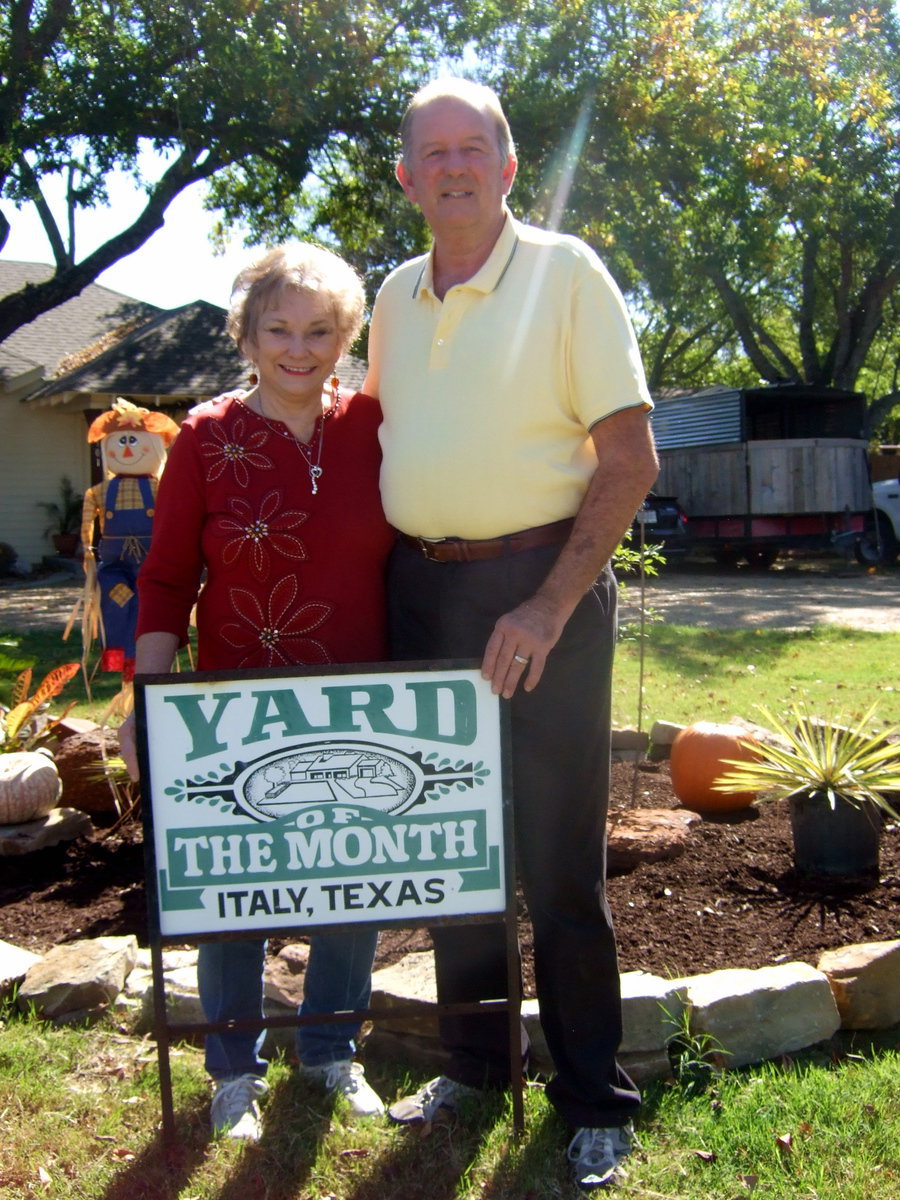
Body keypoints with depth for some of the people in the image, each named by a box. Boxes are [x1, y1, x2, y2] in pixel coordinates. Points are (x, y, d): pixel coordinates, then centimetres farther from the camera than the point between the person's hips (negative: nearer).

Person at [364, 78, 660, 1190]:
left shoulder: (565, 270, -5)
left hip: (539, 582, -5)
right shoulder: (394, 296, 12)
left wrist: (551, 605, -17)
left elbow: (631, 458, -10)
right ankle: (473, 1059, 30)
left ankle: (596, 1099, 17)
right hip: (421, 588, 6)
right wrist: (382, 575, 9)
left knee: (558, 855, 0)